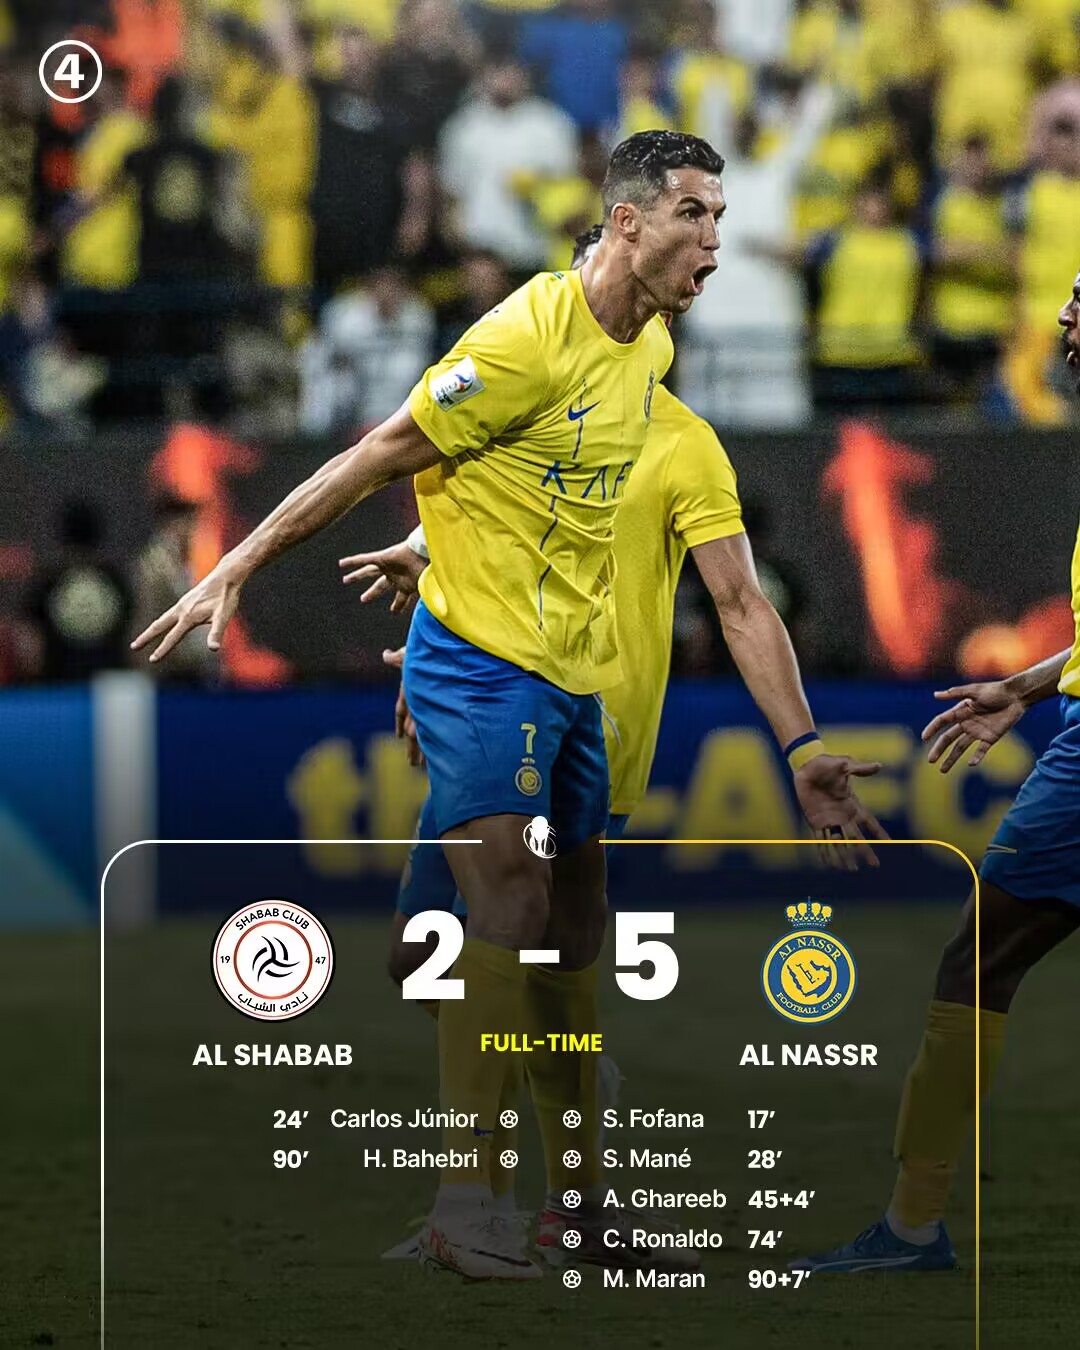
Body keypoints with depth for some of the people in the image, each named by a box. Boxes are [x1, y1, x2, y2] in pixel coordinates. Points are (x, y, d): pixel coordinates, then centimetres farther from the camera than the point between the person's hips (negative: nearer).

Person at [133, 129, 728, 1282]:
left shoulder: (649, 345, 7)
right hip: (479, 663, -8)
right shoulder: (529, 337, -20)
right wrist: (234, 571, -11)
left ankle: (580, 1195, 20)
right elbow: (379, 457, -14)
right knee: (510, 899, -18)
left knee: (574, 922, 10)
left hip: (573, 674, 8)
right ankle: (464, 1201, -17)